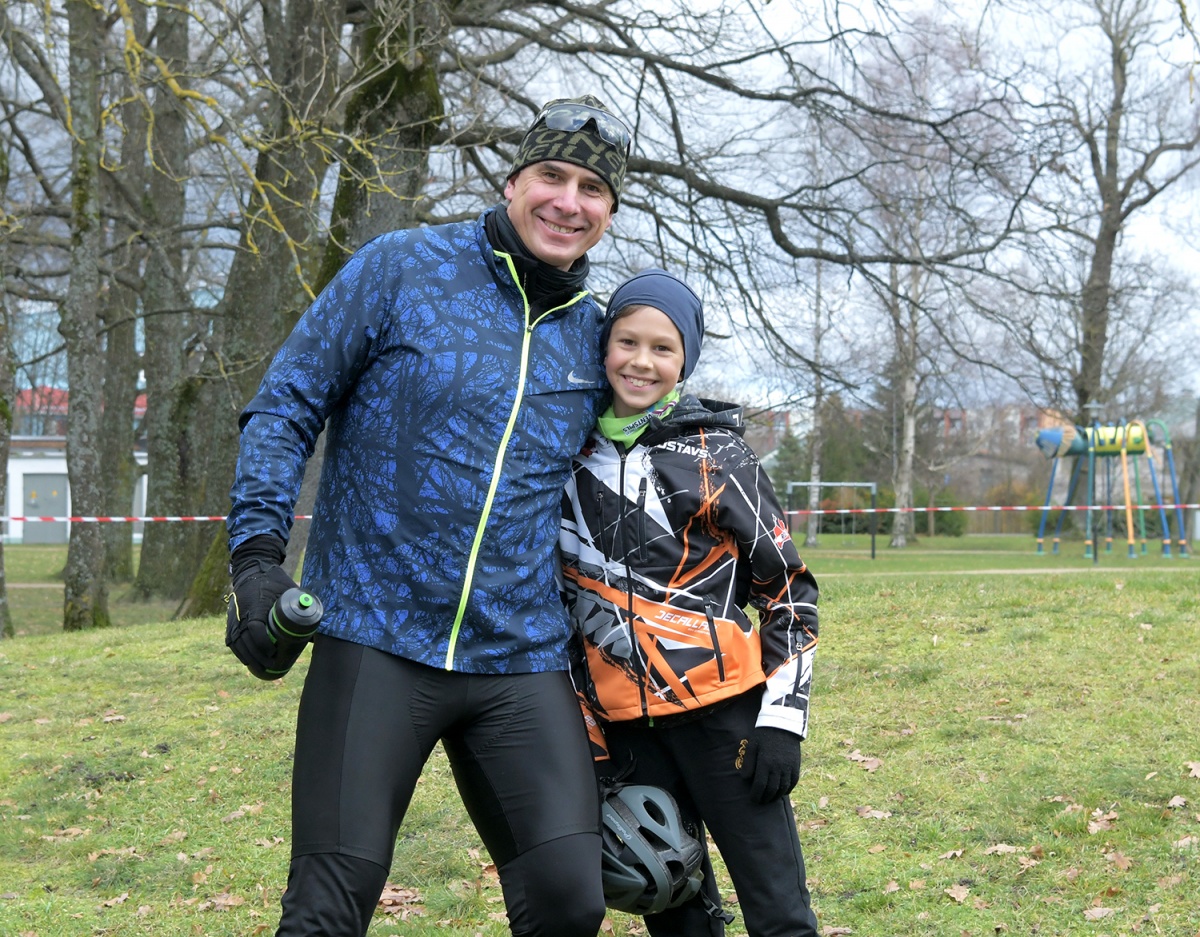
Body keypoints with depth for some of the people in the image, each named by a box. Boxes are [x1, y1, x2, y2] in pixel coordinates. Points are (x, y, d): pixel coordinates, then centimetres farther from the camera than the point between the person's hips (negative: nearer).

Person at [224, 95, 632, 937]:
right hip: (378, 641, -3)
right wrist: (257, 556, -10)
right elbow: (286, 406, 1)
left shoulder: (595, 337, 12)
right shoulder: (402, 269, 0)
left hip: (522, 660, 3)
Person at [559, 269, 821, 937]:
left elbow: (790, 588, 0)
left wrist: (782, 718, -8)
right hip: (622, 723, 4)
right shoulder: (572, 451, 9)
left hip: (720, 707, -4)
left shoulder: (714, 452, -2)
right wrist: (582, 733, 16)